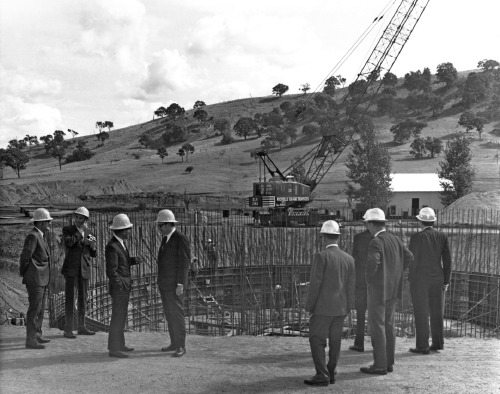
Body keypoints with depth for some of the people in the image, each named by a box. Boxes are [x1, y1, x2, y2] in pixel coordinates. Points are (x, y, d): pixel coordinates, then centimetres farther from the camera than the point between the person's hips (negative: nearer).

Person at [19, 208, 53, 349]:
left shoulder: (42, 235, 13)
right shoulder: (32, 236, -17)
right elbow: (25, 257, -19)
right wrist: (23, 273, -7)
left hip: (43, 279, 9)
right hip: (35, 279, -9)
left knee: (40, 308, 16)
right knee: (34, 309, -5)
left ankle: (37, 335, 26)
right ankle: (30, 340, 0)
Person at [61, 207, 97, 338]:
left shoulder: (89, 233, 12)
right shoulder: (67, 229, 1)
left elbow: (93, 254, 12)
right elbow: (68, 242, -21)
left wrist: (92, 245, -9)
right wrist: (81, 231, -13)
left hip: (84, 269, 4)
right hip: (70, 268, -4)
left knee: (83, 298, 10)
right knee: (69, 298, -5)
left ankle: (81, 327, 20)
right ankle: (68, 329, -1)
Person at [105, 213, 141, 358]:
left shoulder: (120, 243, 9)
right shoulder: (112, 247, -22)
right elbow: (111, 272, -23)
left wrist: (133, 260, 2)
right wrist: (122, 286, -20)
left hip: (124, 288, 10)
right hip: (118, 288, -10)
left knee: (121, 316, 17)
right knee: (117, 318, -3)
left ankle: (119, 344, 28)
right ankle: (113, 349, 5)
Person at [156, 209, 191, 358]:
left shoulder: (181, 238, -16)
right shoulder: (166, 238, 12)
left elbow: (184, 262, -19)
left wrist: (180, 284, -21)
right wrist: (161, 281, 19)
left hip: (175, 284, -9)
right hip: (164, 283, 9)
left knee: (177, 314, -4)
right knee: (169, 314, 14)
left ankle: (181, 346, 5)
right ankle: (174, 343, 24)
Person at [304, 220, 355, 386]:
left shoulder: (321, 256, -14)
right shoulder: (349, 259, 4)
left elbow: (315, 284, -15)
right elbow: (351, 287, 5)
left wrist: (309, 306, -6)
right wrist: (347, 307, 14)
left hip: (323, 307, -6)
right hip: (341, 308, 6)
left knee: (316, 340, 1)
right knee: (334, 341, 13)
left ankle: (322, 376, -2)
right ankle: (331, 373, 17)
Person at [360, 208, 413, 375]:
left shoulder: (376, 242, -19)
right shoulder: (395, 239, 7)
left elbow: (372, 261, -35)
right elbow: (409, 257, 16)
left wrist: (369, 278, -17)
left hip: (378, 290, -8)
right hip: (393, 289, 8)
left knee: (377, 327, 0)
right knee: (388, 325, 14)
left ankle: (380, 365, 5)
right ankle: (389, 362, 21)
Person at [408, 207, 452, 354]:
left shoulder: (416, 237, -13)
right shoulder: (442, 236, 0)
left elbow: (412, 260, -13)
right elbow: (447, 260, 1)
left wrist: (411, 280, 0)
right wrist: (446, 281, 9)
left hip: (419, 279, -5)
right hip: (437, 279, 5)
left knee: (421, 313, 1)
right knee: (436, 311, 15)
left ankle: (422, 346, 3)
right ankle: (438, 343, 21)